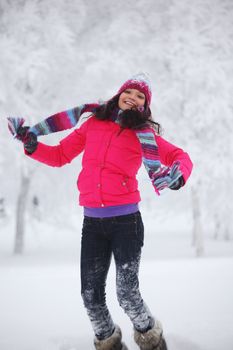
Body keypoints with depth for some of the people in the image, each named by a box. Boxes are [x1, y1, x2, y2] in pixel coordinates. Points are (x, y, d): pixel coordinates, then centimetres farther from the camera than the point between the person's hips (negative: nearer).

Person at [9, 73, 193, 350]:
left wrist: (178, 176, -13)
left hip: (125, 220, -3)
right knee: (91, 296, 3)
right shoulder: (94, 124, 11)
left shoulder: (144, 134, 5)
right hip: (92, 223, 3)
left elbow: (180, 157, 9)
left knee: (127, 295, -10)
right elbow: (60, 156, 16)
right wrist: (31, 144, 0)